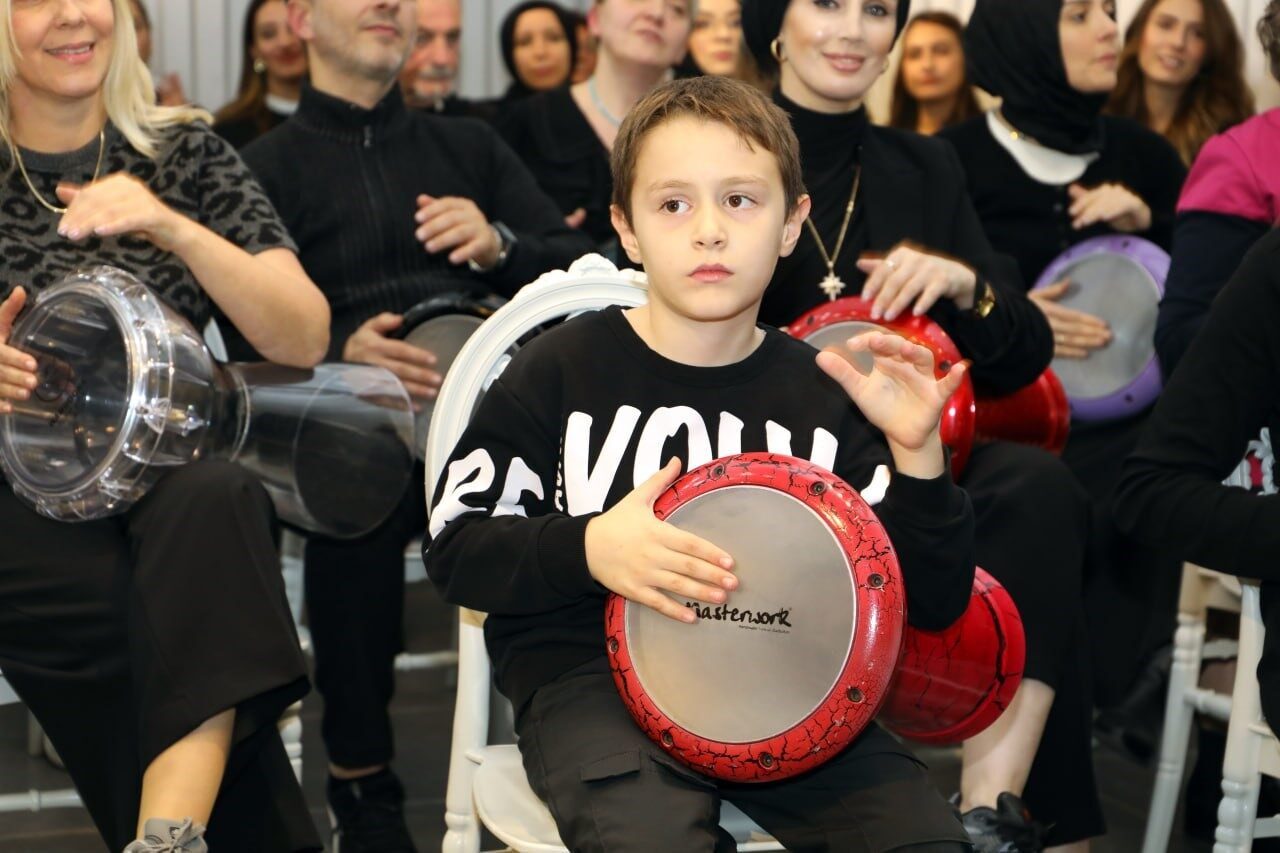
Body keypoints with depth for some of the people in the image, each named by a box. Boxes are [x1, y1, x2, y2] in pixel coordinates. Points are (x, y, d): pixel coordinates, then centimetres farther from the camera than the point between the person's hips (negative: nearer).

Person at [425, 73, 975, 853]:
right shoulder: (563, 370, 0)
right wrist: (588, 549, -18)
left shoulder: (825, 393, 6)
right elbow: (456, 547, 0)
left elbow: (934, 604, 5)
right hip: (594, 672, -3)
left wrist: (916, 458, -12)